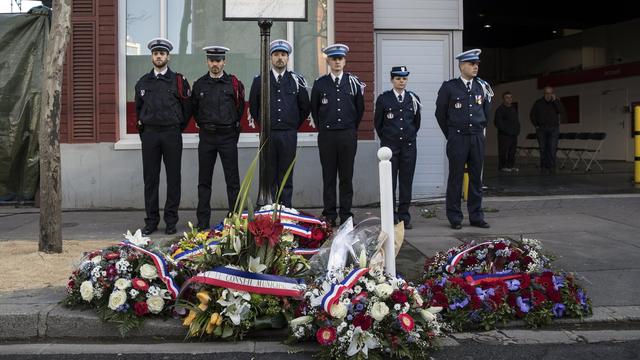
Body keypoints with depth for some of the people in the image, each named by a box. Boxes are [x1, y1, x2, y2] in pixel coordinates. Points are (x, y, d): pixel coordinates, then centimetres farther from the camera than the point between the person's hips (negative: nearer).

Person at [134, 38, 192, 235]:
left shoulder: (179, 81, 2)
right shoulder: (143, 82, 10)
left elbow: (187, 108, 5)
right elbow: (138, 108, 19)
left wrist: (177, 128, 6)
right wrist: (142, 128, 13)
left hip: (172, 134, -2)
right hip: (149, 134, 2)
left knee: (173, 178, 1)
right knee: (150, 179, 4)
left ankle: (171, 221, 9)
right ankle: (151, 221, 11)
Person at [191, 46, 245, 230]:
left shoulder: (234, 83, 0)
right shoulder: (199, 84, 6)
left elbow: (240, 108, 10)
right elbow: (195, 109, 15)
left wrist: (231, 126, 11)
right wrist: (204, 125, 11)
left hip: (228, 137, -2)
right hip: (206, 138, 2)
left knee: (232, 180, 1)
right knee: (204, 181, 5)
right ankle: (203, 221, 11)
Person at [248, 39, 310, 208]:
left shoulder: (297, 80, 7)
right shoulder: (260, 80, 6)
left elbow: (305, 108, 14)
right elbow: (252, 107, 16)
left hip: (289, 135, 0)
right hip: (267, 134, 0)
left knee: (286, 175, 3)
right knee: (269, 175, 2)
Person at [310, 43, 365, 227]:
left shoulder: (354, 83, 5)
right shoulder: (320, 84, 3)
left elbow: (360, 109, 14)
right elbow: (314, 109, 13)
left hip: (348, 135, 0)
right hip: (326, 136, 0)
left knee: (347, 176, 3)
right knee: (328, 176, 3)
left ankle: (346, 215, 10)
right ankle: (329, 216, 8)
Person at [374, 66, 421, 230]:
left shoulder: (413, 99, 7)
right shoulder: (383, 99, 0)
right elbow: (377, 122, 8)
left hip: (408, 145, 2)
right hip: (389, 146, -2)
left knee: (406, 182, 3)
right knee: (389, 182, -1)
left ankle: (404, 216, 10)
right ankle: (390, 218, 5)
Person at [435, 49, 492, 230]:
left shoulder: (482, 86, 7)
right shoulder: (449, 87, -4)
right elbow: (440, 113, 4)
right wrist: (451, 135, 8)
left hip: (477, 138, 4)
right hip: (457, 138, -3)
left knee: (476, 178, 8)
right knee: (455, 178, 1)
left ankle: (476, 216, 15)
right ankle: (455, 218, 9)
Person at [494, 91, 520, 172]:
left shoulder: (514, 108, 19)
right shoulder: (500, 109, -6)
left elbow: (516, 121, 26)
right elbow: (498, 122, -12)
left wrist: (517, 130, 11)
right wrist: (506, 130, -14)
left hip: (514, 134, 8)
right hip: (504, 135, -8)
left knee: (512, 151, 8)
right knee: (503, 151, -9)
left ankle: (511, 165, 13)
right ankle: (502, 166, -6)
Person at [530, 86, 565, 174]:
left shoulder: (556, 102, 5)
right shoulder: (538, 103, 5)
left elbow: (562, 112, -11)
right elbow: (532, 115, 12)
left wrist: (555, 101, -13)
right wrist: (536, 125, 5)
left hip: (553, 129, -1)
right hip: (541, 129, 1)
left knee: (552, 149, -9)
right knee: (543, 149, 4)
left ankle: (551, 167, -7)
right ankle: (543, 167, 10)